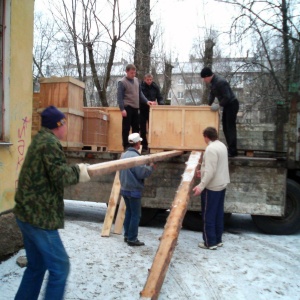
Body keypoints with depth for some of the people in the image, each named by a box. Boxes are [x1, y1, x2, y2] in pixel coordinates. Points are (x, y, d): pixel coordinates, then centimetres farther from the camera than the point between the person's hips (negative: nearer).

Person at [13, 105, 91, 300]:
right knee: (59, 267, 0)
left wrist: (76, 170, 5)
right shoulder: (50, 143, -16)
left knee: (36, 266, 19)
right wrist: (78, 171, -4)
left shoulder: (39, 140, 15)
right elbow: (60, 176, -22)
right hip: (40, 217, -10)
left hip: (28, 214, 10)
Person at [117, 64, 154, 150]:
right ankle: (126, 146, 6)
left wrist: (146, 101, 6)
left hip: (135, 108, 7)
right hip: (127, 108, -6)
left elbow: (140, 93, 20)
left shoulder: (136, 80, 14)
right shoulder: (122, 82, -6)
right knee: (126, 128, -1)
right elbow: (120, 97, -10)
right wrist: (122, 109, -18)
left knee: (136, 128, 10)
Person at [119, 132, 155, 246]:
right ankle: (132, 239, 5)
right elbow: (141, 173, -22)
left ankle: (127, 235, 25)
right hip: (134, 190, -9)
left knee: (129, 212, 18)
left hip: (125, 188, 9)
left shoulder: (124, 155, 7)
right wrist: (151, 167, -5)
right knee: (136, 214, 0)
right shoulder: (135, 156, -21)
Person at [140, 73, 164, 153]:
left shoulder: (155, 87, 4)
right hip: (142, 110, -2)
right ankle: (144, 146, 13)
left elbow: (160, 98, 6)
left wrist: (161, 103, -16)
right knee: (143, 129, 4)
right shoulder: (141, 87, -7)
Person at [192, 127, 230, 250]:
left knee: (208, 215, 1)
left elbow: (210, 171, -26)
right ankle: (218, 240, 24)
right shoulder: (222, 146, 9)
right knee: (218, 214, 15)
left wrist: (201, 186, -26)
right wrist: (203, 172, 26)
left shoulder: (211, 149, -21)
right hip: (221, 184, 9)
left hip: (212, 186, -9)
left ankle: (210, 242, 8)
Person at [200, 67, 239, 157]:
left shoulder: (220, 82, -26)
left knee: (230, 127, -9)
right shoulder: (212, 82, 5)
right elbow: (212, 94, 17)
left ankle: (232, 151, -5)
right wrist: (209, 104, 11)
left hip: (232, 104, -10)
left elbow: (227, 97, -27)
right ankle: (230, 148, 19)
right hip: (227, 105, 10)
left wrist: (219, 105, -20)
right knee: (225, 127, 12)